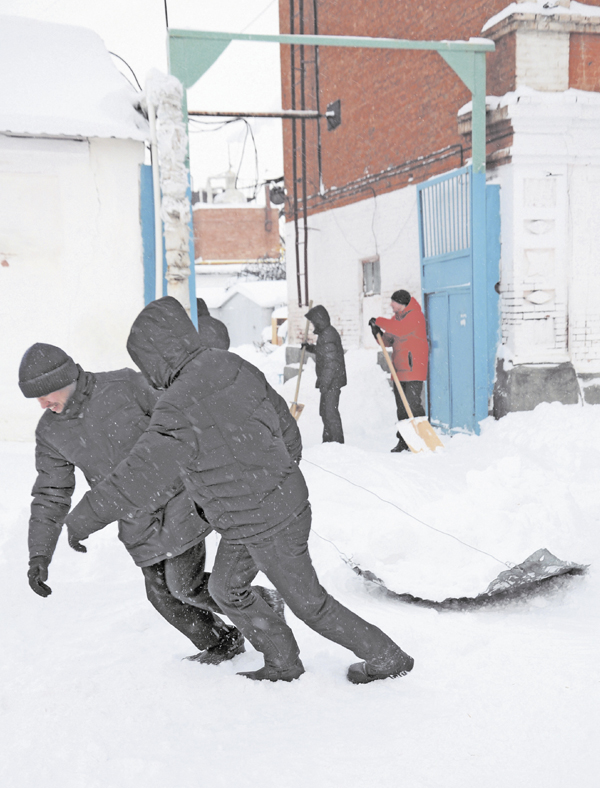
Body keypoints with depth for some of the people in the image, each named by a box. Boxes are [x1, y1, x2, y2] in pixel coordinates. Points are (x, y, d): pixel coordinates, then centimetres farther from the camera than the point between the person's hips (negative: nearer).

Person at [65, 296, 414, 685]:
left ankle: (388, 658, 28)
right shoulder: (235, 367, -4)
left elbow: (137, 478, -28)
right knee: (226, 587, 22)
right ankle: (283, 662, 37)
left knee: (309, 602, 12)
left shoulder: (179, 409, -27)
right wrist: (284, 468, 24)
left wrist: (80, 521, -17)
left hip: (269, 527, -8)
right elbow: (285, 423, 7)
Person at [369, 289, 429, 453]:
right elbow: (388, 341, 18)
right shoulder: (397, 318, 18)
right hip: (399, 369, 9)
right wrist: (378, 333, -3)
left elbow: (401, 330, -25)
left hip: (413, 368, -9)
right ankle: (403, 441, 17)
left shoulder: (415, 315, -8)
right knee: (401, 407, 10)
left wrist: (379, 321, -16)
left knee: (413, 404, -10)